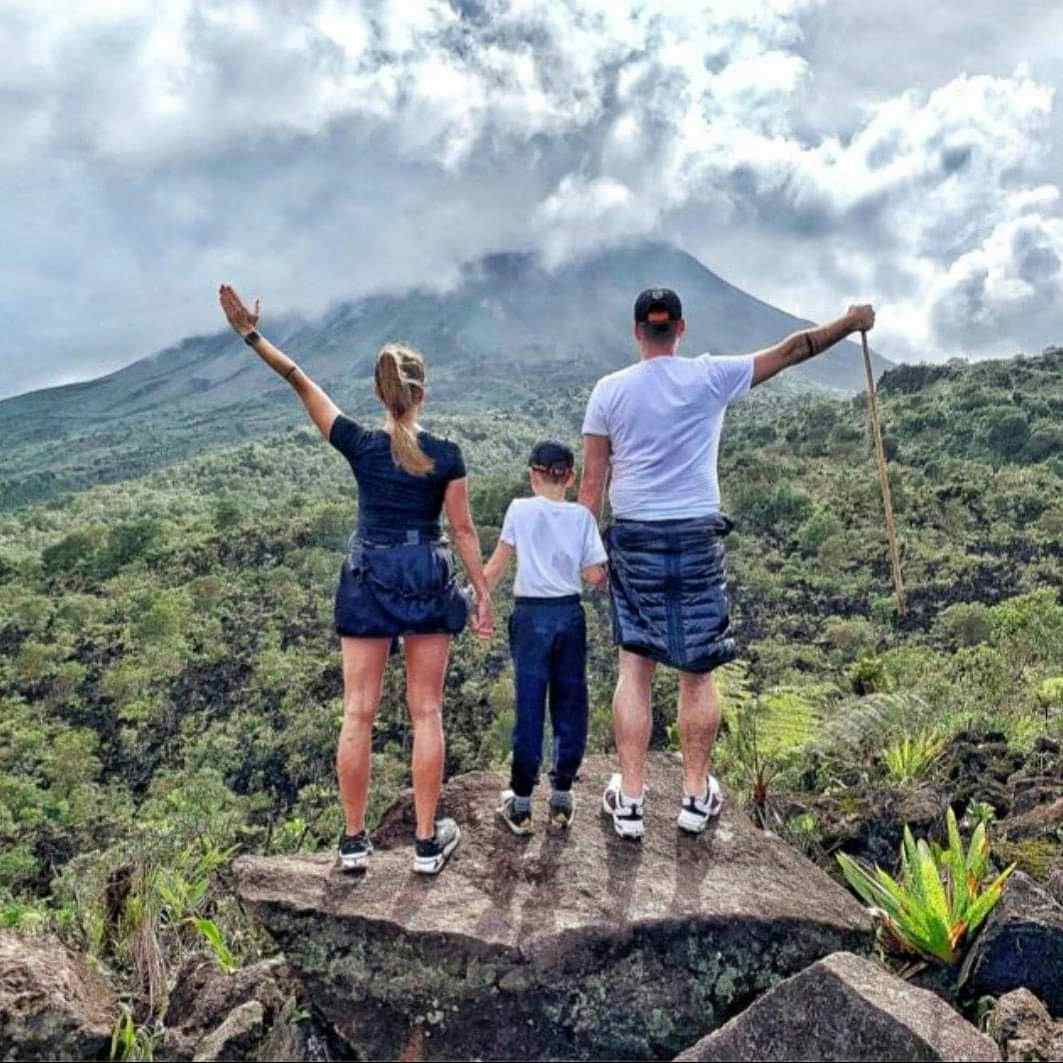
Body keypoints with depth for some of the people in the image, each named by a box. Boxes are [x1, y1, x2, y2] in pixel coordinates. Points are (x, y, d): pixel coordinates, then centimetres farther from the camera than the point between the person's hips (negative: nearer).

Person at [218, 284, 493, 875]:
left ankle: (355, 842, 16)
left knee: (359, 714, 8)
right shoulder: (447, 457, -6)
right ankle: (429, 842, 14)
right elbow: (463, 529, -3)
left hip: (368, 582, 1)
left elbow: (305, 386, -1)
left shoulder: (360, 445, -4)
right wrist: (483, 595, 5)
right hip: (429, 582, 0)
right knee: (426, 713, 7)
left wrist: (252, 335, 4)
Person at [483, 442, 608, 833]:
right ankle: (561, 799, 19)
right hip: (570, 614, 1)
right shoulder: (581, 516, 0)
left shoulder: (520, 509, -3)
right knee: (569, 706, 11)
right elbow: (596, 576, -3)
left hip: (531, 614, -1)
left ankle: (521, 805, 13)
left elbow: (497, 565, -1)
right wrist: (598, 570, 18)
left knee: (529, 708, 4)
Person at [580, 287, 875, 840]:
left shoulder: (610, 390, 0)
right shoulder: (711, 377, -2)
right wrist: (850, 322, 22)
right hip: (698, 539, 0)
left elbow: (592, 482, 0)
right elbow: (792, 350, 8)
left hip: (634, 540, 1)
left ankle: (629, 801, 9)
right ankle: (696, 796, 21)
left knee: (634, 668, 6)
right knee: (698, 674, 10)